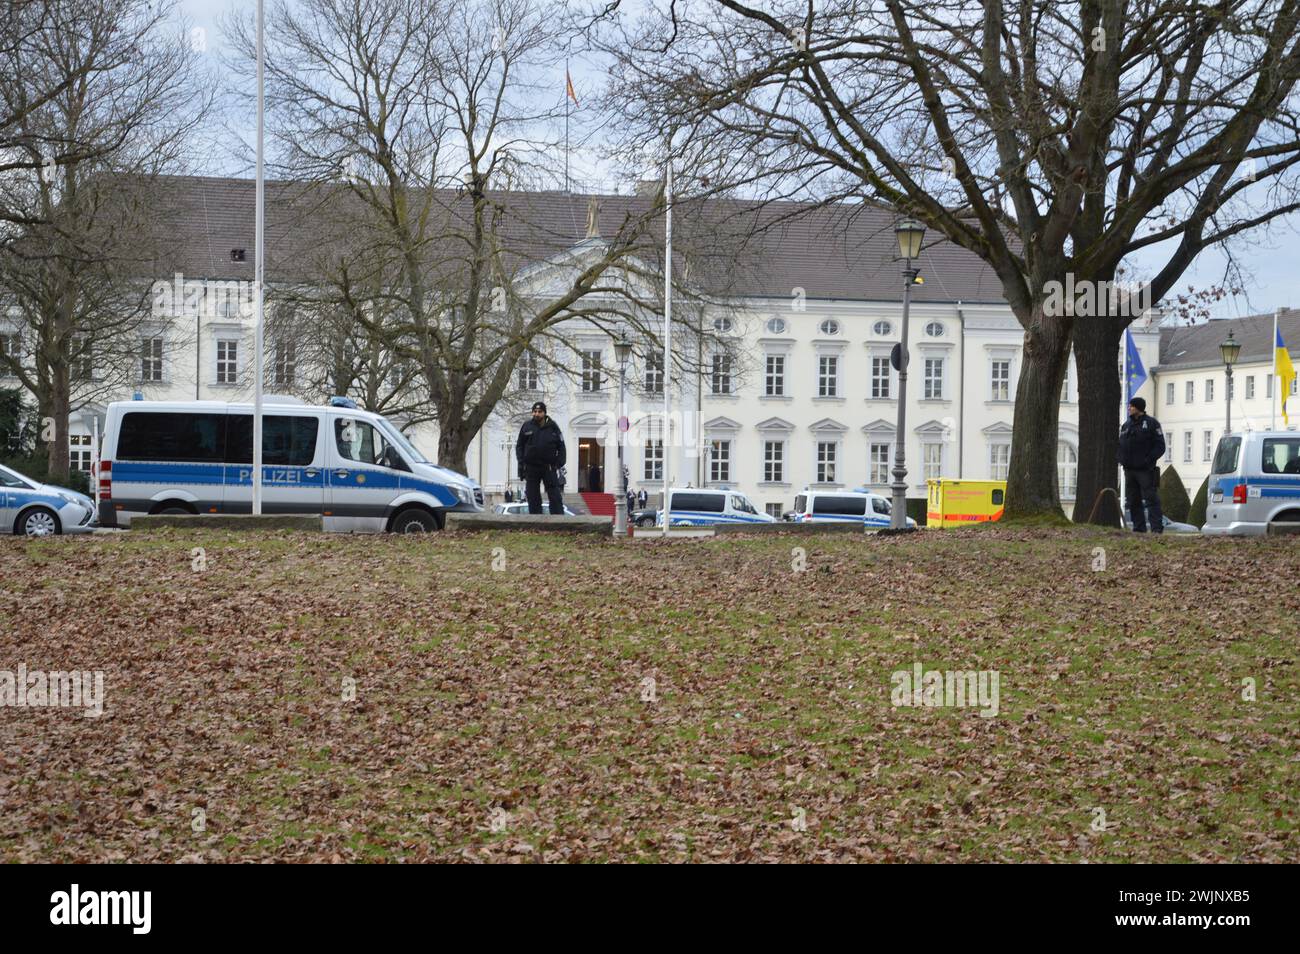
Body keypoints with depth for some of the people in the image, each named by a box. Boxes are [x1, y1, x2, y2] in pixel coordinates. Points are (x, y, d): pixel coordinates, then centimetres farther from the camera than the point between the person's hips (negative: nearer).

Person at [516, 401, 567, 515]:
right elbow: (519, 446, 11)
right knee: (533, 498, 3)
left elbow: (561, 447, 6)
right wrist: (521, 462, 0)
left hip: (549, 467, -1)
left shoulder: (553, 427, 2)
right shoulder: (527, 426, 4)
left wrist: (559, 464, -5)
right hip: (531, 467, 1)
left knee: (555, 497, -4)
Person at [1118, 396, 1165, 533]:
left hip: (1145, 470, -7)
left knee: (1151, 499, -10)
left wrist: (1149, 460, -16)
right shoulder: (1126, 425, 17)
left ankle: (1157, 527, -11)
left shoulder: (1151, 423, -1)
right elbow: (1121, 444, 21)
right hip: (1129, 469, 7)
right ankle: (1139, 527, 12)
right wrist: (1121, 459, 3)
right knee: (1133, 501, 7)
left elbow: (1160, 446, -6)